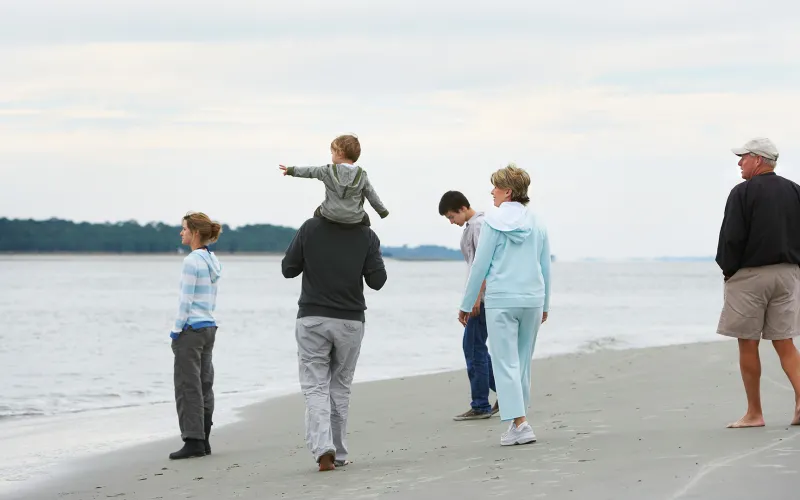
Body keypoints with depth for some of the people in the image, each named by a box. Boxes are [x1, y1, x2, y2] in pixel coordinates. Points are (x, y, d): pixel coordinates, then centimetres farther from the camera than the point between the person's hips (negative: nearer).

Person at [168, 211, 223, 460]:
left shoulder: (192, 261, -15)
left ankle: (193, 441, -5)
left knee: (188, 387, -4)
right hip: (209, 327, 9)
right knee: (204, 385, 10)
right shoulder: (213, 261, 12)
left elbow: (186, 300, -17)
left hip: (191, 328, -9)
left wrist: (176, 331, -11)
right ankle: (203, 441, 12)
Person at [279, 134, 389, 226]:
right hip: (354, 219, 0)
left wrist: (291, 170, 22)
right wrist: (383, 211, 15)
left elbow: (309, 171, 7)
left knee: (318, 212, 31)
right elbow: (372, 195, 2)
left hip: (330, 215, 0)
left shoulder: (328, 171, -6)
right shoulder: (362, 175, -3)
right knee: (364, 218, 31)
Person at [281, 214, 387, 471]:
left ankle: (323, 448, -19)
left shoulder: (310, 228, -4)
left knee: (315, 387, -1)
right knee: (340, 388, 13)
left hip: (312, 319, -1)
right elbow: (377, 281, -2)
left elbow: (288, 269, 0)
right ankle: (338, 454, 14)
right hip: (350, 322, 1)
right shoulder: (367, 236, -2)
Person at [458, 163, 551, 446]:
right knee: (523, 362, 14)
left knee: (505, 363, -3)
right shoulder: (537, 223, 7)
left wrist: (466, 304, 2)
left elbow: (480, 265, -6)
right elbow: (546, 266, 12)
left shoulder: (494, 222, -8)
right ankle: (518, 420, 19)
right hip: (532, 299, 5)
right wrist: (545, 304, 22)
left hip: (500, 301, -5)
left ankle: (519, 423, -12)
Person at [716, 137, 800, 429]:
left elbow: (732, 238, -14)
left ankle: (754, 413, 5)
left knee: (748, 344, 3)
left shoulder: (743, 193, -10)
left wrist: (728, 269, 1)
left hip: (749, 274, -5)